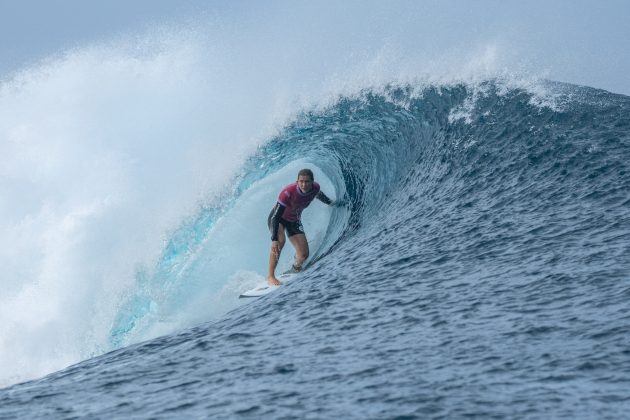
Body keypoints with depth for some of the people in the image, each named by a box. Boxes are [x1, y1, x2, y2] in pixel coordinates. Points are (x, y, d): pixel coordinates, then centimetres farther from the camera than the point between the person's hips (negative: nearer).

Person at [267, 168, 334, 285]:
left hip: (294, 221, 5)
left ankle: (295, 270, 31)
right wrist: (274, 240, -45)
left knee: (303, 255, -6)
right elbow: (276, 217, -37)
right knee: (280, 241, -35)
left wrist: (329, 202, 29)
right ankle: (270, 276, -28)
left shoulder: (315, 188, -21)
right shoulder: (288, 192, -37)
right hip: (277, 218, -5)